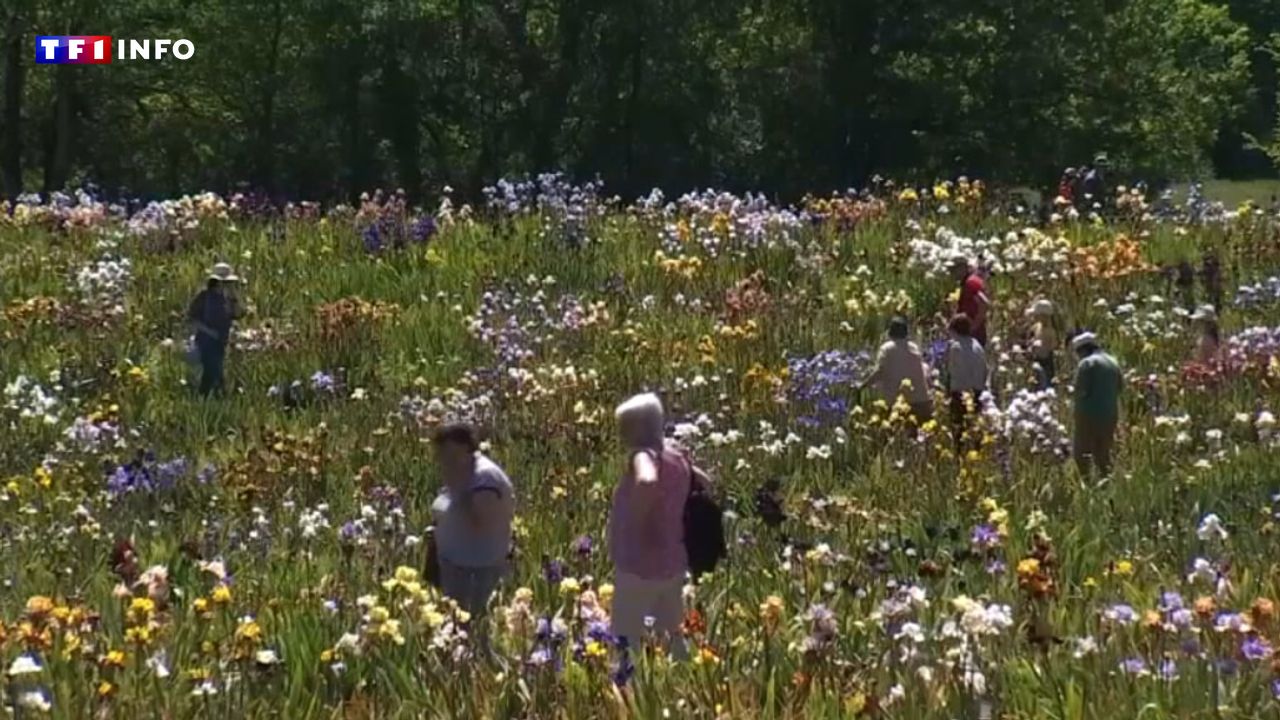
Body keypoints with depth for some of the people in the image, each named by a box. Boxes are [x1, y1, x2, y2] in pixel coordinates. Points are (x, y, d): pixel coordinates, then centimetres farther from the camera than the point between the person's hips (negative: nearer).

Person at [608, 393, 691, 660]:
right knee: (670, 636, 19)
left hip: (640, 566, -8)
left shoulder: (644, 455, -18)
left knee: (627, 642, -1)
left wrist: (636, 517, -27)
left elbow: (648, 481, -42)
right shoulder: (675, 455, 7)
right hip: (672, 562, 8)